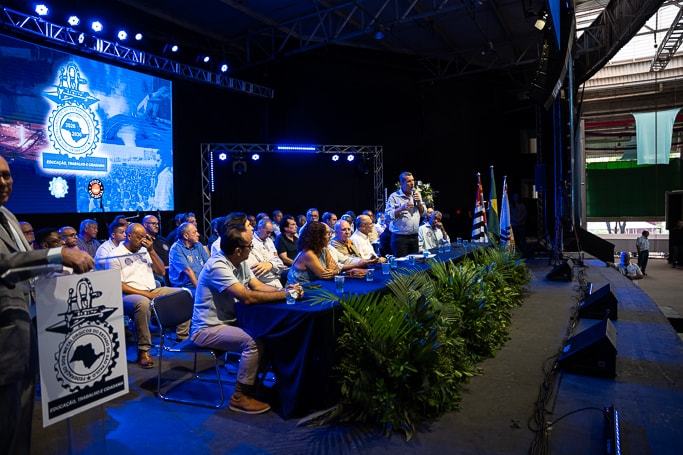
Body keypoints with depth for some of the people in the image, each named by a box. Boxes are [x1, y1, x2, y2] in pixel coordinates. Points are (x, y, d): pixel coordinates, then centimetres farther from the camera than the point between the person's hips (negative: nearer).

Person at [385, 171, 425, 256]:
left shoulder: (416, 194, 12)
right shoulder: (394, 197, -7)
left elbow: (423, 212, 14)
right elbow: (388, 215, -13)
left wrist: (419, 202, -2)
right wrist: (402, 208, -22)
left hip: (414, 236, 6)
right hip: (400, 237, -5)